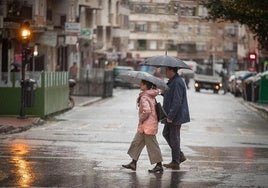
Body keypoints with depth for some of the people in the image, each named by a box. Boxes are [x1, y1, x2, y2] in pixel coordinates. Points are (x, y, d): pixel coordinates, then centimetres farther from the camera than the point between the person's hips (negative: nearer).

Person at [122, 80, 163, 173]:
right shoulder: (151, 95, 8)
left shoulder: (144, 97, -20)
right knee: (137, 142, 15)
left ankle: (159, 165, 7)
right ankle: (133, 163, 21)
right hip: (144, 126, 10)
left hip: (147, 126, -10)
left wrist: (141, 119, -15)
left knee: (152, 145, -1)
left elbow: (147, 110, -31)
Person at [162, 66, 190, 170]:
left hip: (176, 116, -11)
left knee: (174, 138, -3)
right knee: (166, 133, 17)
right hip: (172, 115, 11)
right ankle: (180, 155, 22)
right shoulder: (172, 81, 13)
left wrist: (170, 116, -26)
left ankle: (175, 162, 6)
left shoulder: (177, 83, -21)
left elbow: (177, 101, -26)